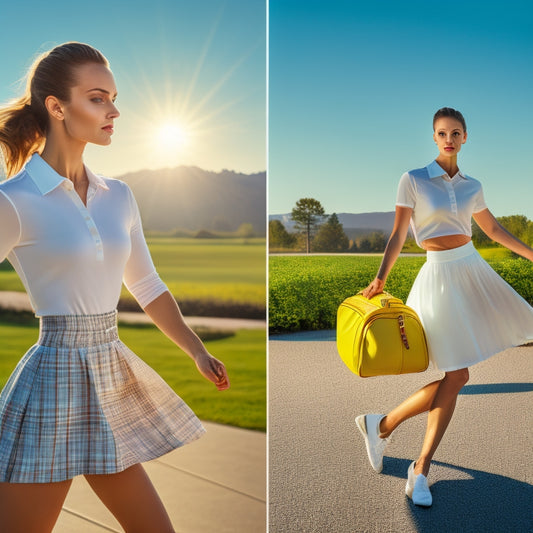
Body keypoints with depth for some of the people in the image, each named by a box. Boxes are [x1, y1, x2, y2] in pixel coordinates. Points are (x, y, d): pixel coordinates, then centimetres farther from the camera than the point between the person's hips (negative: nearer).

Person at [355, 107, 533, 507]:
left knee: (455, 376, 1)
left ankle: (421, 469, 10)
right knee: (457, 375, -9)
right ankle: (381, 425, 9)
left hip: (474, 271, 5)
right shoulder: (413, 180, -4)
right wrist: (380, 279, -19)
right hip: (440, 275, -5)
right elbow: (399, 235, -7)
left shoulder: (472, 186, 10)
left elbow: (494, 229, 23)